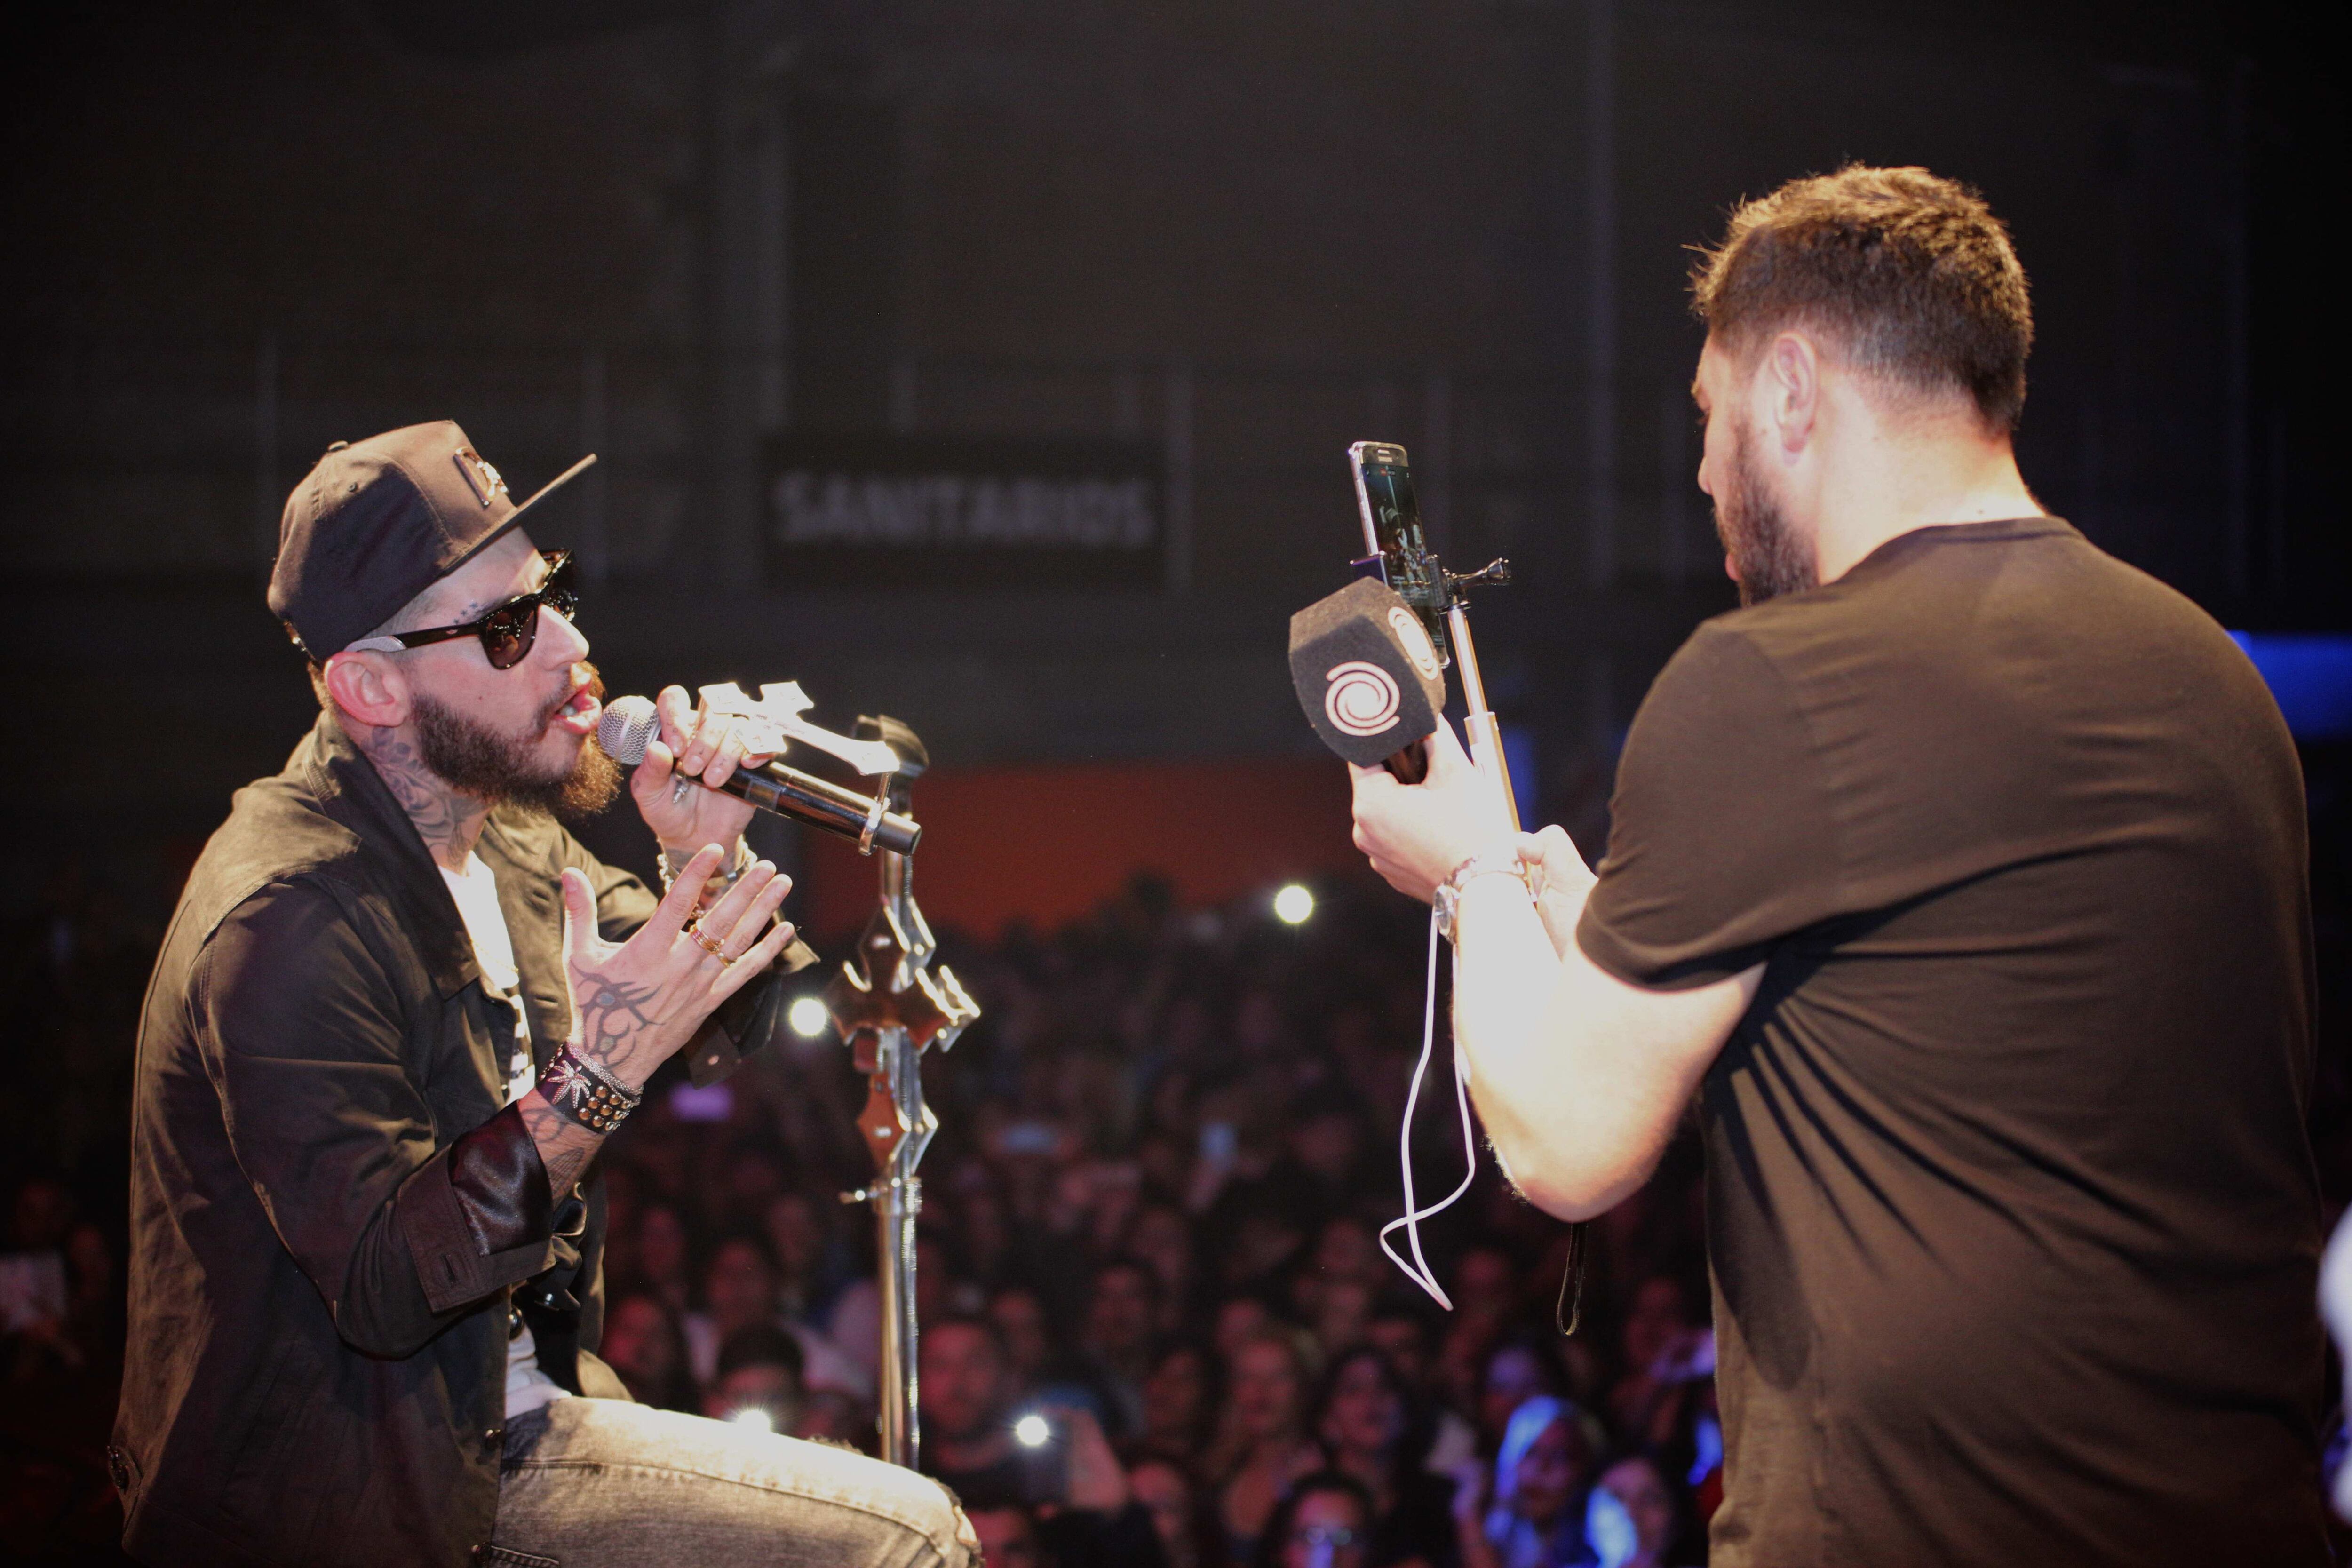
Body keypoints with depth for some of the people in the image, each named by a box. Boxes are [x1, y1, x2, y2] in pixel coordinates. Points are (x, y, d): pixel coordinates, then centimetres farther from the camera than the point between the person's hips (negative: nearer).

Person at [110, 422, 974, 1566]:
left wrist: (709, 862, -2)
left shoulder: (504, 840, 6)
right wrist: (598, 1078, -34)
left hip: (509, 1419, 9)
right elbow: (383, 1287, -27)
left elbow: (722, 1040, 18)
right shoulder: (289, 918, -23)